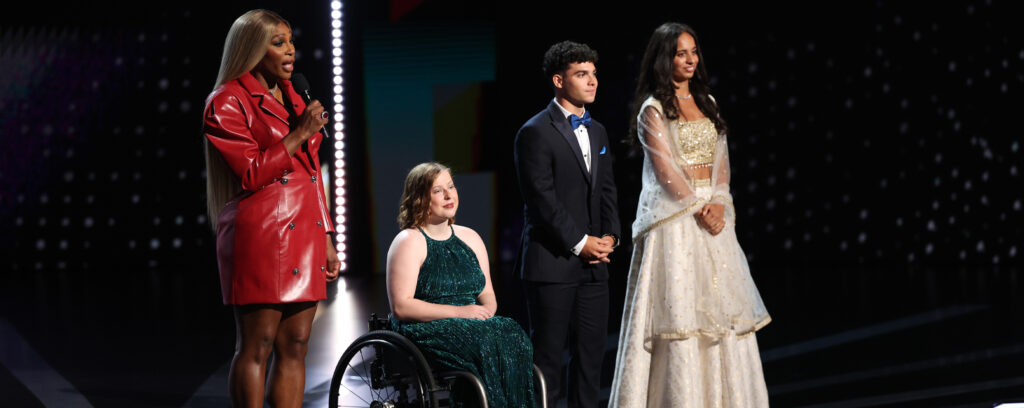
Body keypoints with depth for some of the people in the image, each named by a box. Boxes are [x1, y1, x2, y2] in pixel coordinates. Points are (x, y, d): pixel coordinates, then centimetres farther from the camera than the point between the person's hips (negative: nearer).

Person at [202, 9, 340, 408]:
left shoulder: (291, 98, 20)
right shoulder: (228, 102, -4)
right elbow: (251, 173, -13)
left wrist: (326, 239, 17)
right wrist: (300, 134, -13)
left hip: (304, 236, 8)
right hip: (260, 236, -8)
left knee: (295, 348, 5)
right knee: (255, 348, -6)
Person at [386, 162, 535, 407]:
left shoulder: (470, 238, 18)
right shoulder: (409, 242, -3)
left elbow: (487, 295, 20)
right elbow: (401, 307, -12)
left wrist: (486, 312, -6)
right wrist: (459, 311, -16)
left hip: (472, 326, 6)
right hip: (425, 332, -6)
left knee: (512, 336, -26)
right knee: (487, 344, -33)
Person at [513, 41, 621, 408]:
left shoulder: (597, 132, 15)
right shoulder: (535, 133, -9)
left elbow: (607, 190, 16)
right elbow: (542, 199, -14)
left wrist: (610, 236, 0)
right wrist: (580, 242, -13)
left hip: (594, 263, 7)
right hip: (553, 261, -7)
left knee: (592, 350, 8)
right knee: (548, 354, -2)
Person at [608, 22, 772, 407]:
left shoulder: (706, 102, 15)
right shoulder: (653, 109, -4)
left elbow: (720, 159, 9)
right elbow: (665, 168, -11)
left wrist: (718, 202, -7)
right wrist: (697, 208, -15)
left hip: (713, 213, 6)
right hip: (674, 213, -6)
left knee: (722, 303, 4)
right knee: (678, 306, -8)